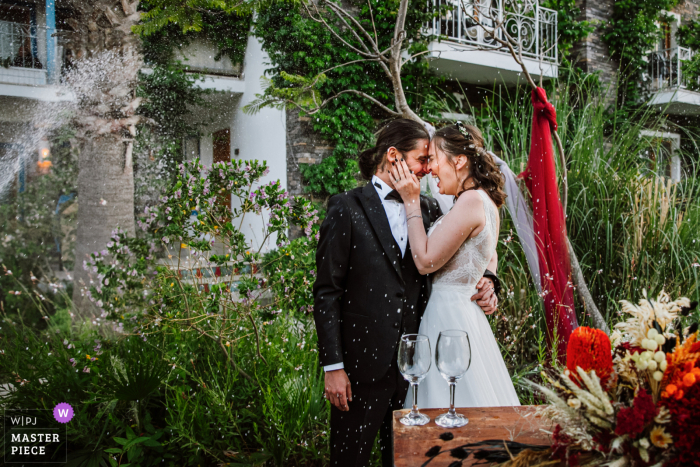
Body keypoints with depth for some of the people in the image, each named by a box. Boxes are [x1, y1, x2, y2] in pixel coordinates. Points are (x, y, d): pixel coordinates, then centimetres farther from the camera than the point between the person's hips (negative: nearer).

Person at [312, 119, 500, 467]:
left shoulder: (428, 209, 10)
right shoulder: (347, 209, -5)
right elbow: (326, 292, -7)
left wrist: (485, 285, -3)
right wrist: (333, 366, -11)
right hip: (363, 362, -4)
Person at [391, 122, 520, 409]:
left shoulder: (470, 201, -19)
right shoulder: (487, 202, 11)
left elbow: (425, 261, -18)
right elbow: (490, 259, 24)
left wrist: (412, 202, -13)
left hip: (449, 318, -10)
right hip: (466, 312, 10)